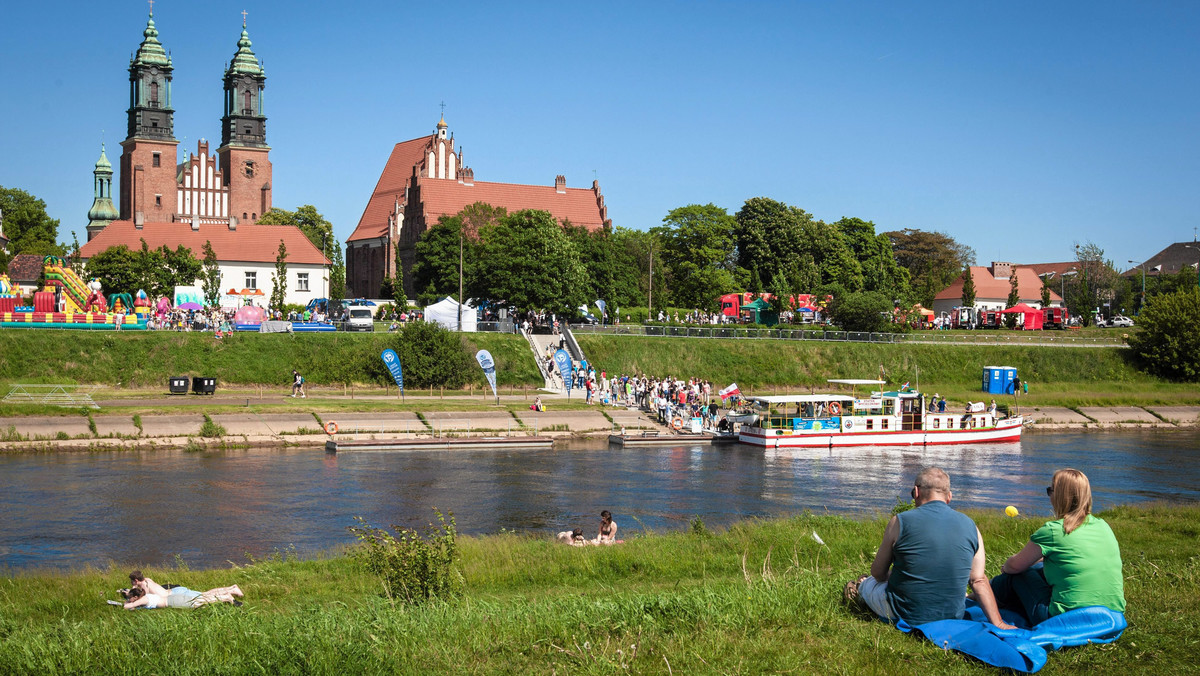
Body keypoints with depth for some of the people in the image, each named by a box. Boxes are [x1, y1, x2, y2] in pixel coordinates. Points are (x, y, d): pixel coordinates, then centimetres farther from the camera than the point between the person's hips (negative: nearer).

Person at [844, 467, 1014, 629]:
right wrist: (998, 624, 0)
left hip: (905, 615, -4)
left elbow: (878, 573, -2)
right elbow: (979, 581, -5)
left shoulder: (900, 522, -13)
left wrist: (890, 579, 20)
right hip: (953, 616, 4)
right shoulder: (970, 527, -4)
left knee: (866, 583, 27)